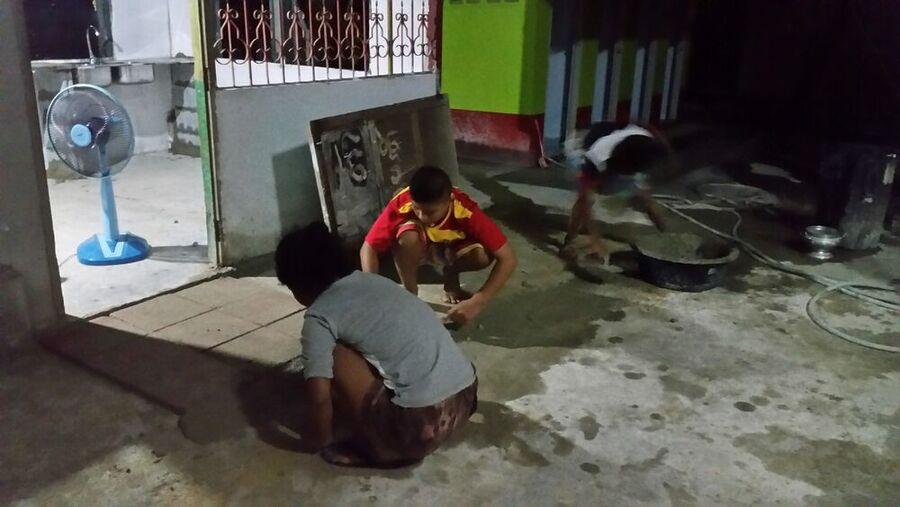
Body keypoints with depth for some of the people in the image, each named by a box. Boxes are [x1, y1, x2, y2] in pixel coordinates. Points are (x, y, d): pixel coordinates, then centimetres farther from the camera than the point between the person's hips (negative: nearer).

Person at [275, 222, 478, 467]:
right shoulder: (372, 280, 18)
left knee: (333, 357, 1)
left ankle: (373, 446, 9)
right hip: (466, 396, 8)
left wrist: (320, 440, 11)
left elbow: (320, 397, -11)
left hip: (422, 424, -8)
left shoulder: (320, 316, -5)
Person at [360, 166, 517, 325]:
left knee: (484, 255, -32)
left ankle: (451, 276, 1)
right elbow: (368, 249, -25)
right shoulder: (401, 205, -34)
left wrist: (477, 303, -44)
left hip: (452, 248, 1)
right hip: (418, 249, 0)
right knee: (408, 236, -36)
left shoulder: (465, 211, -36)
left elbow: (508, 258, -36)